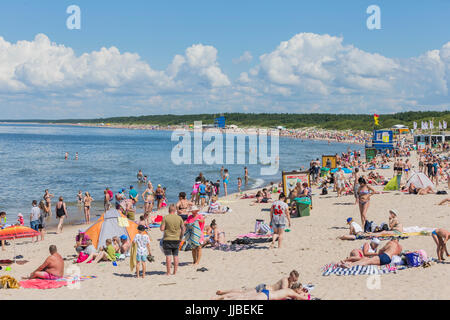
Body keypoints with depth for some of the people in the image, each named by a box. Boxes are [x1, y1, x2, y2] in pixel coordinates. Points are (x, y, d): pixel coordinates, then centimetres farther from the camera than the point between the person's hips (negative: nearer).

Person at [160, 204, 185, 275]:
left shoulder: (165, 218, -8)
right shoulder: (179, 218, 0)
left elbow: (162, 229, -10)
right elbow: (183, 228, 3)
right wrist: (181, 237, 12)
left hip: (167, 239, -3)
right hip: (176, 240, 3)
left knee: (168, 256, 0)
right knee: (175, 256, 10)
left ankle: (168, 272, 0)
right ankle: (175, 272, 12)